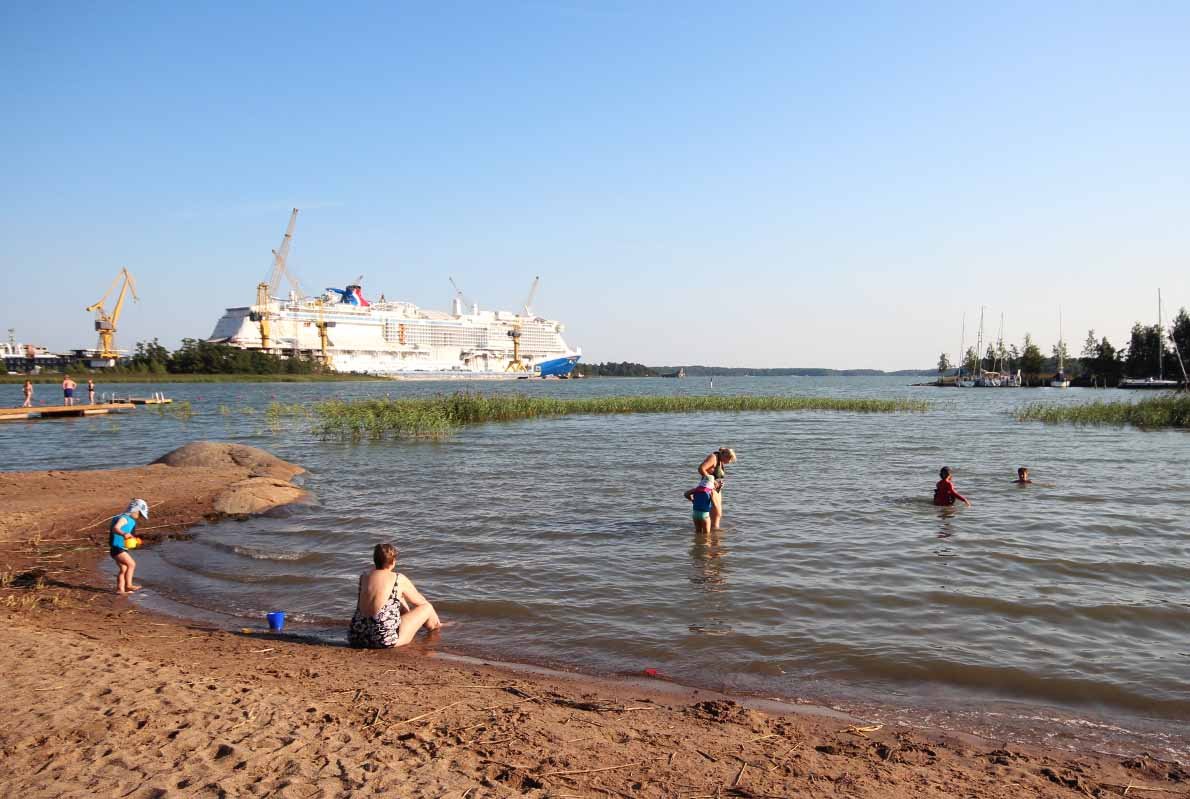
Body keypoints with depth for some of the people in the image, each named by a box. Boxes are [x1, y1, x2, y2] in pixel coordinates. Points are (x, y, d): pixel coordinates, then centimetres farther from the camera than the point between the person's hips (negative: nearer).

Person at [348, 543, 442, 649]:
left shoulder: (364, 576, 6)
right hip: (384, 641, -6)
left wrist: (406, 607, 39)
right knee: (427, 607, 13)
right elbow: (421, 602, 10)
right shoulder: (399, 580, -7)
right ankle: (433, 628, 46)